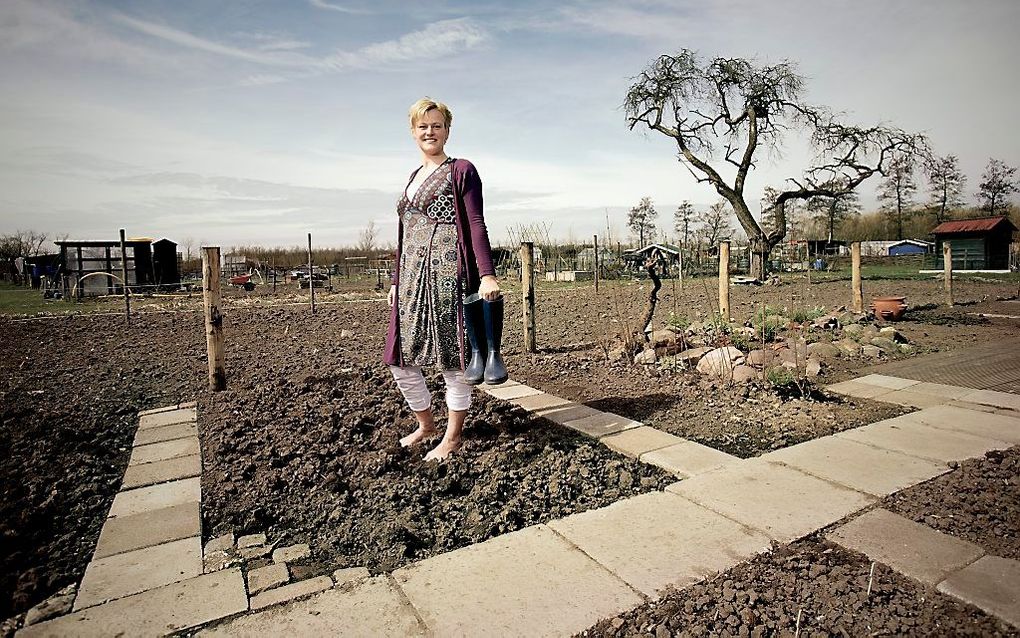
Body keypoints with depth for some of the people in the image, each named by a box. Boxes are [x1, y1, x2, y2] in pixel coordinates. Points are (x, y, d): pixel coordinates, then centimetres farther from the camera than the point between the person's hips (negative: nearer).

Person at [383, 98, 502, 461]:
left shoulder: (461, 170, 2)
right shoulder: (413, 178, 21)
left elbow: (476, 225, -7)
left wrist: (487, 275, -17)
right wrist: (396, 280, 21)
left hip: (449, 274, -7)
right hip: (413, 278, 7)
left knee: (452, 356, 1)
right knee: (400, 359, 8)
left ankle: (452, 437, 17)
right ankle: (426, 424, 30)